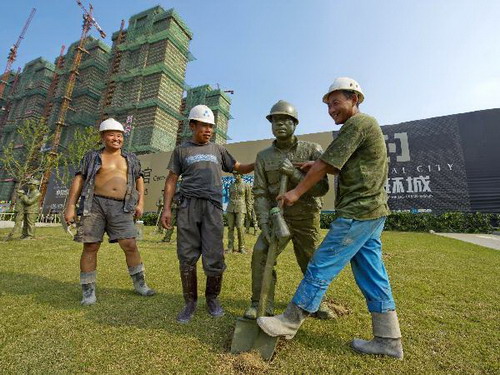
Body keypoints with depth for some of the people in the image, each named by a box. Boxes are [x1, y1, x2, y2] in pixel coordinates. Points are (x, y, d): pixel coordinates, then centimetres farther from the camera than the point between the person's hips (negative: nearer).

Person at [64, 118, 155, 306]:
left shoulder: (131, 159, 16)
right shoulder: (92, 157, 11)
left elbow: (139, 181, 15)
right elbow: (78, 181, 5)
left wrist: (140, 203, 3)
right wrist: (70, 206, -3)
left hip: (120, 208, 1)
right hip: (94, 204, -1)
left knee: (130, 245, -5)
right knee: (91, 247, 0)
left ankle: (139, 283, 10)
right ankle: (88, 290, 15)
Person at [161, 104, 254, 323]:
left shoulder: (218, 150, 18)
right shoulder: (181, 150, 15)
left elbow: (240, 168, 20)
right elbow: (171, 180, 11)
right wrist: (167, 208, 1)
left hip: (213, 206, 1)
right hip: (188, 205, 0)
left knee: (214, 258, -3)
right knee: (187, 257, 2)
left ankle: (212, 299, 18)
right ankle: (190, 302, 18)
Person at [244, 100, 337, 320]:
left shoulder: (312, 150, -8)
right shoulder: (263, 157, -4)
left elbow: (322, 188, -14)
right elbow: (260, 193, -8)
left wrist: (295, 175, -29)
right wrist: (264, 224, -20)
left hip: (307, 218, 0)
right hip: (277, 216, 1)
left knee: (311, 262, 11)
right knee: (260, 253, -16)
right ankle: (261, 304, 2)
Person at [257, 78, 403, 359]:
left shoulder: (357, 123, -10)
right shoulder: (368, 125, 23)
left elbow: (326, 164, -13)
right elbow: (341, 168, 25)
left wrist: (297, 192, -5)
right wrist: (316, 166, 7)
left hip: (358, 212, -10)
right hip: (373, 211, 10)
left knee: (322, 266, -5)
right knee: (372, 274, 12)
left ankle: (290, 322, 8)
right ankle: (389, 340, 22)